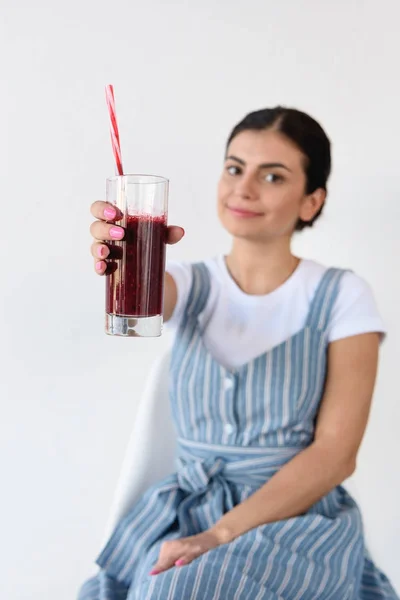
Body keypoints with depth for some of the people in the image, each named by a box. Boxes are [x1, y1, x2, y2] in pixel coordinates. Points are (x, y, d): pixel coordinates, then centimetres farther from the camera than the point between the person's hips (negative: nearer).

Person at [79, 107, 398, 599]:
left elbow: (336, 452, -9)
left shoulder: (341, 297, -3)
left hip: (301, 516, -3)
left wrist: (223, 533, -19)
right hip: (186, 511, 4)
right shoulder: (192, 286, 5)